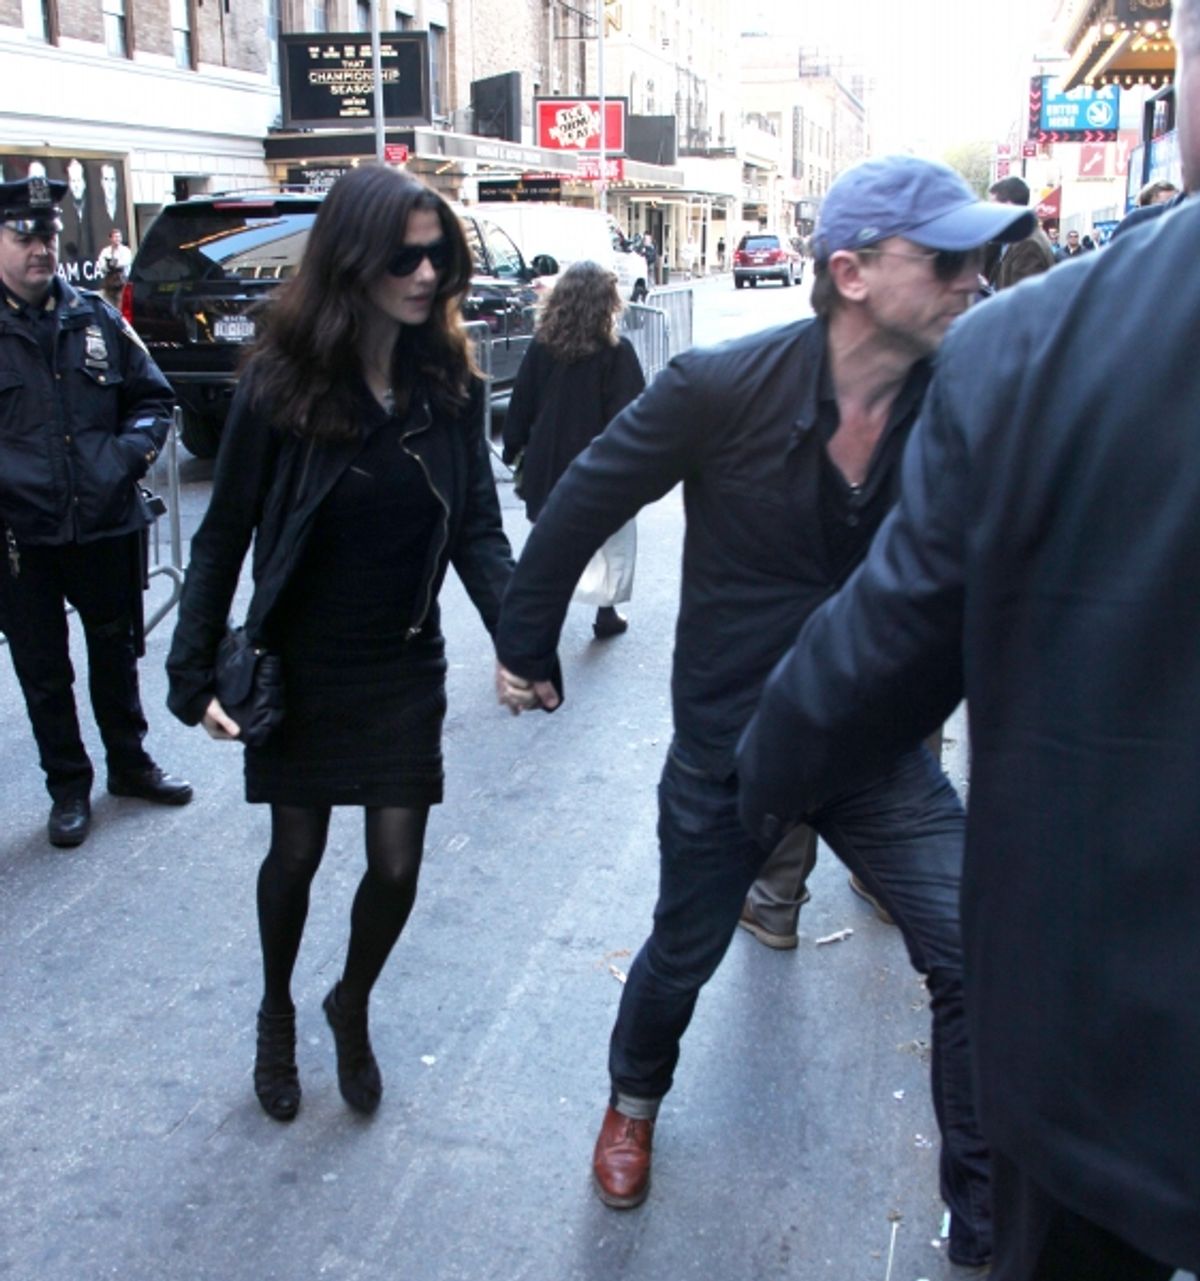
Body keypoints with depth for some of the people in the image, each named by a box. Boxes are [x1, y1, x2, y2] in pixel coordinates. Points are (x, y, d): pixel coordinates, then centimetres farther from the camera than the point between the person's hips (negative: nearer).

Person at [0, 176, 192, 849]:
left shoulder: (96, 318, 4)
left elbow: (153, 397, 11)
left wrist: (130, 453, -6)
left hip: (105, 522, 3)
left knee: (116, 649, 17)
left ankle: (130, 762, 36)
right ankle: (68, 787, 26)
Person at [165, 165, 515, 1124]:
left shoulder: (451, 384, -6)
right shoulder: (281, 385, -14)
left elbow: (477, 531, -7)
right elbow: (225, 533, -8)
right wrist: (195, 672, -11)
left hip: (406, 669, 2)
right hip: (300, 668, -2)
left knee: (397, 866, 6)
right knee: (297, 854, 14)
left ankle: (352, 1009, 37)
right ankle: (278, 1014, 42)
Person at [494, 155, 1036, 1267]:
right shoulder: (723, 388, -20)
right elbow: (582, 505, -8)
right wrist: (524, 648, 0)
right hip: (728, 747, -2)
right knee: (684, 956, 18)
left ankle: (985, 1226, 19)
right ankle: (634, 1100, 53)